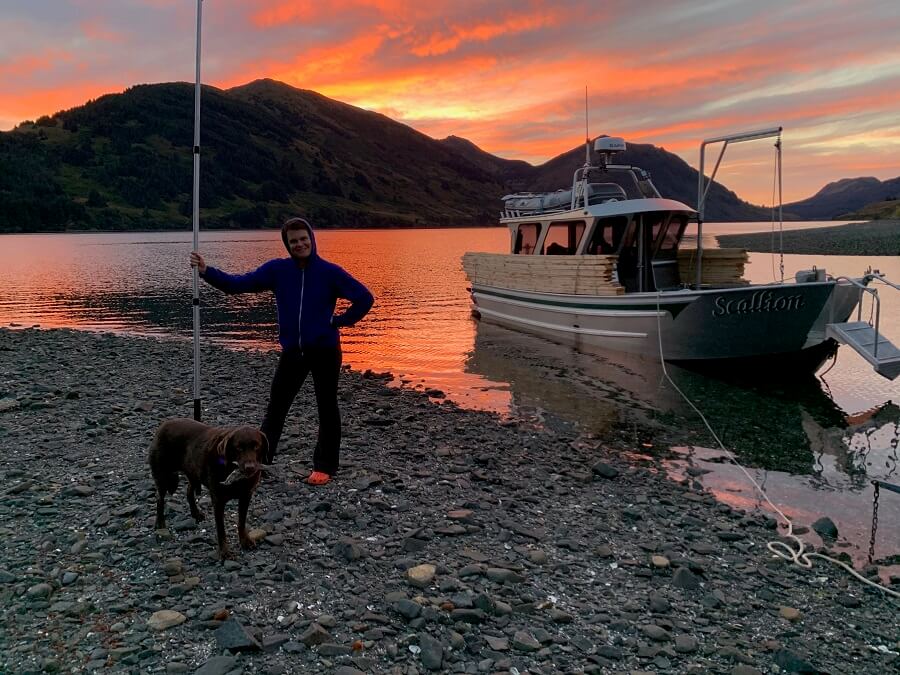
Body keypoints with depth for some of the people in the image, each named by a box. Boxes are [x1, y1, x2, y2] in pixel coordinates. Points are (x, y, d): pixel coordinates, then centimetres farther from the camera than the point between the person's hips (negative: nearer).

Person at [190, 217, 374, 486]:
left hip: (325, 352, -3)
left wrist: (340, 321, -6)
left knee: (327, 408, 7)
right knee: (276, 406, 7)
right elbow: (238, 284, -5)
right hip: (292, 352, 3)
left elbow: (364, 298, -6)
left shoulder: (330, 272, -8)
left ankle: (325, 466, 17)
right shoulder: (277, 269, -1)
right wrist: (206, 271, -16)